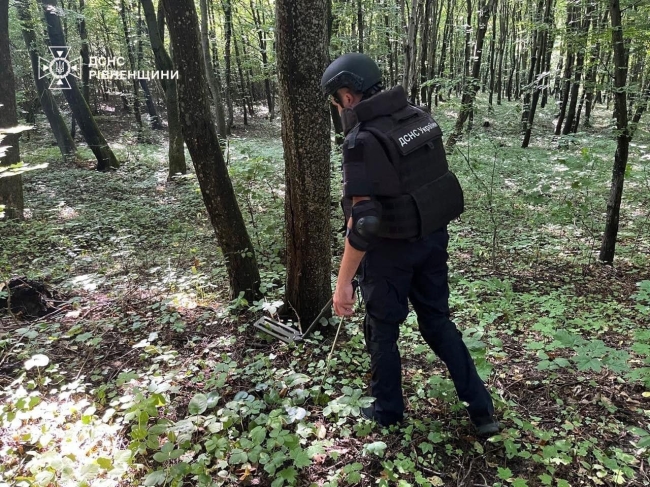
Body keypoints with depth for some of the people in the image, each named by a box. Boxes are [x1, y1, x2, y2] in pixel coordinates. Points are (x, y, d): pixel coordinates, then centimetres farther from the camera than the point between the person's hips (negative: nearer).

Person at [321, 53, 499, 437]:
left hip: (391, 248, -7)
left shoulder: (364, 139, -22)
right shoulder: (420, 117, 2)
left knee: (382, 331, 14)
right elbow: (430, 177, 10)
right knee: (438, 321, 20)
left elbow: (364, 221, -24)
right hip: (434, 236, 7)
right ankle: (482, 409, 26)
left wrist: (344, 281, -18)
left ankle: (388, 412, 32)